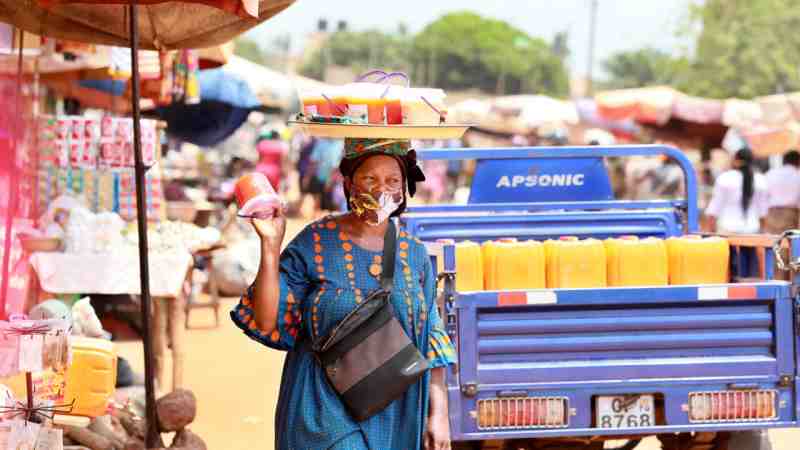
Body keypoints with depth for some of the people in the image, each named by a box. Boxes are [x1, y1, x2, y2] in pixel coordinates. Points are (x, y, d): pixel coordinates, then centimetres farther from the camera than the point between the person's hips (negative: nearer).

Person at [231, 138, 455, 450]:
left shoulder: (414, 254, 5)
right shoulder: (314, 244, -4)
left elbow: (430, 342, 8)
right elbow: (267, 323, -10)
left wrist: (438, 413, 2)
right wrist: (271, 245, -16)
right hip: (326, 411, -3)